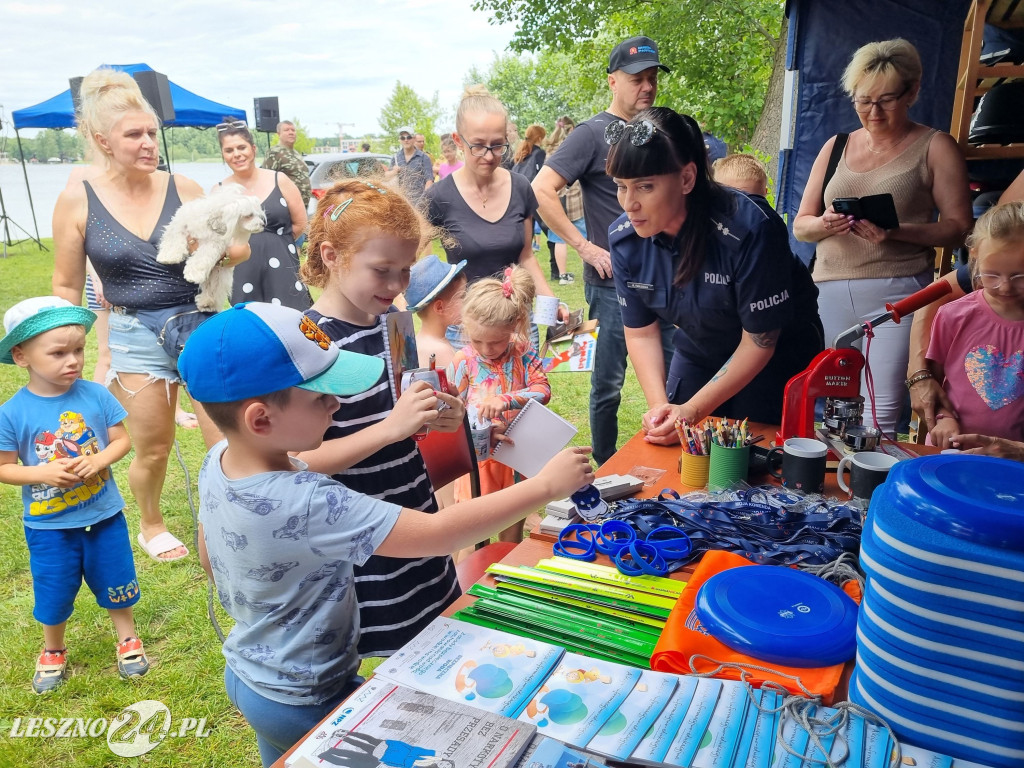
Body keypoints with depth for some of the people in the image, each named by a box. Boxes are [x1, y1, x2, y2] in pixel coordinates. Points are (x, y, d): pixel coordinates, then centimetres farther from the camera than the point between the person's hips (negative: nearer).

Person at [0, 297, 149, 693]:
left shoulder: (96, 395, -13)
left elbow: (122, 440, -5)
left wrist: (99, 461, -23)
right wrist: (43, 473, -24)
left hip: (104, 515, 1)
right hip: (48, 525, 0)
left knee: (115, 581, 16)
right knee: (53, 592, 17)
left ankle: (128, 639, 40)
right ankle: (53, 652, 44)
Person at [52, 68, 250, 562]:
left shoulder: (184, 189, -3)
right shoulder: (77, 201, -4)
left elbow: (239, 251, 3)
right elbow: (67, 286, 4)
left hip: (202, 321, 1)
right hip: (136, 337, 0)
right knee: (153, 450, 13)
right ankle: (150, 525, 42)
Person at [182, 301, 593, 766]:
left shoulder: (216, 462, -12)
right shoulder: (307, 505, -38)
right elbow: (439, 535, -38)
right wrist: (545, 486, -31)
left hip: (246, 674, 7)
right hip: (304, 703, -7)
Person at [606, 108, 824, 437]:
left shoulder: (750, 228, -33)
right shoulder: (624, 238, -18)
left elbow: (760, 342, -24)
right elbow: (640, 332, -7)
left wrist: (693, 410, -27)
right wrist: (658, 405, -20)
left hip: (775, 356, -4)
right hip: (698, 352, 4)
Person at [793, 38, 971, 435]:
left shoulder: (936, 147, 7)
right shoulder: (836, 147, 17)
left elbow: (959, 227, 0)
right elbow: (800, 225, 15)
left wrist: (898, 231, -17)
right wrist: (824, 224, -8)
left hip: (896, 291, -3)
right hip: (829, 292, 4)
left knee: (880, 414, -13)